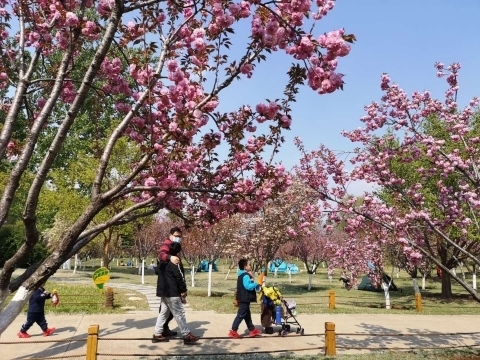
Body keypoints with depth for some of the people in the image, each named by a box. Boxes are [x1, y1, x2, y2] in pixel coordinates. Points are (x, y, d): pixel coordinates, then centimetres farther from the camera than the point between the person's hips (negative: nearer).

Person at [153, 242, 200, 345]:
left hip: (163, 291, 9)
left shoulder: (163, 261, 14)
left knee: (163, 312, 14)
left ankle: (157, 334, 15)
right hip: (172, 292, -9)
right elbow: (179, 277, -16)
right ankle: (187, 336, 0)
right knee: (179, 313, -4)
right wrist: (183, 290, -6)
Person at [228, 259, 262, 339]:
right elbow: (248, 286, -28)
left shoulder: (242, 275, 16)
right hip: (244, 299, -11)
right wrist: (257, 283, -17)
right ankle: (233, 331, -5)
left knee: (247, 315, 16)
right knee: (241, 315, -7)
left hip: (243, 299, 11)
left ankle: (252, 330, 26)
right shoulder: (246, 276, -18)